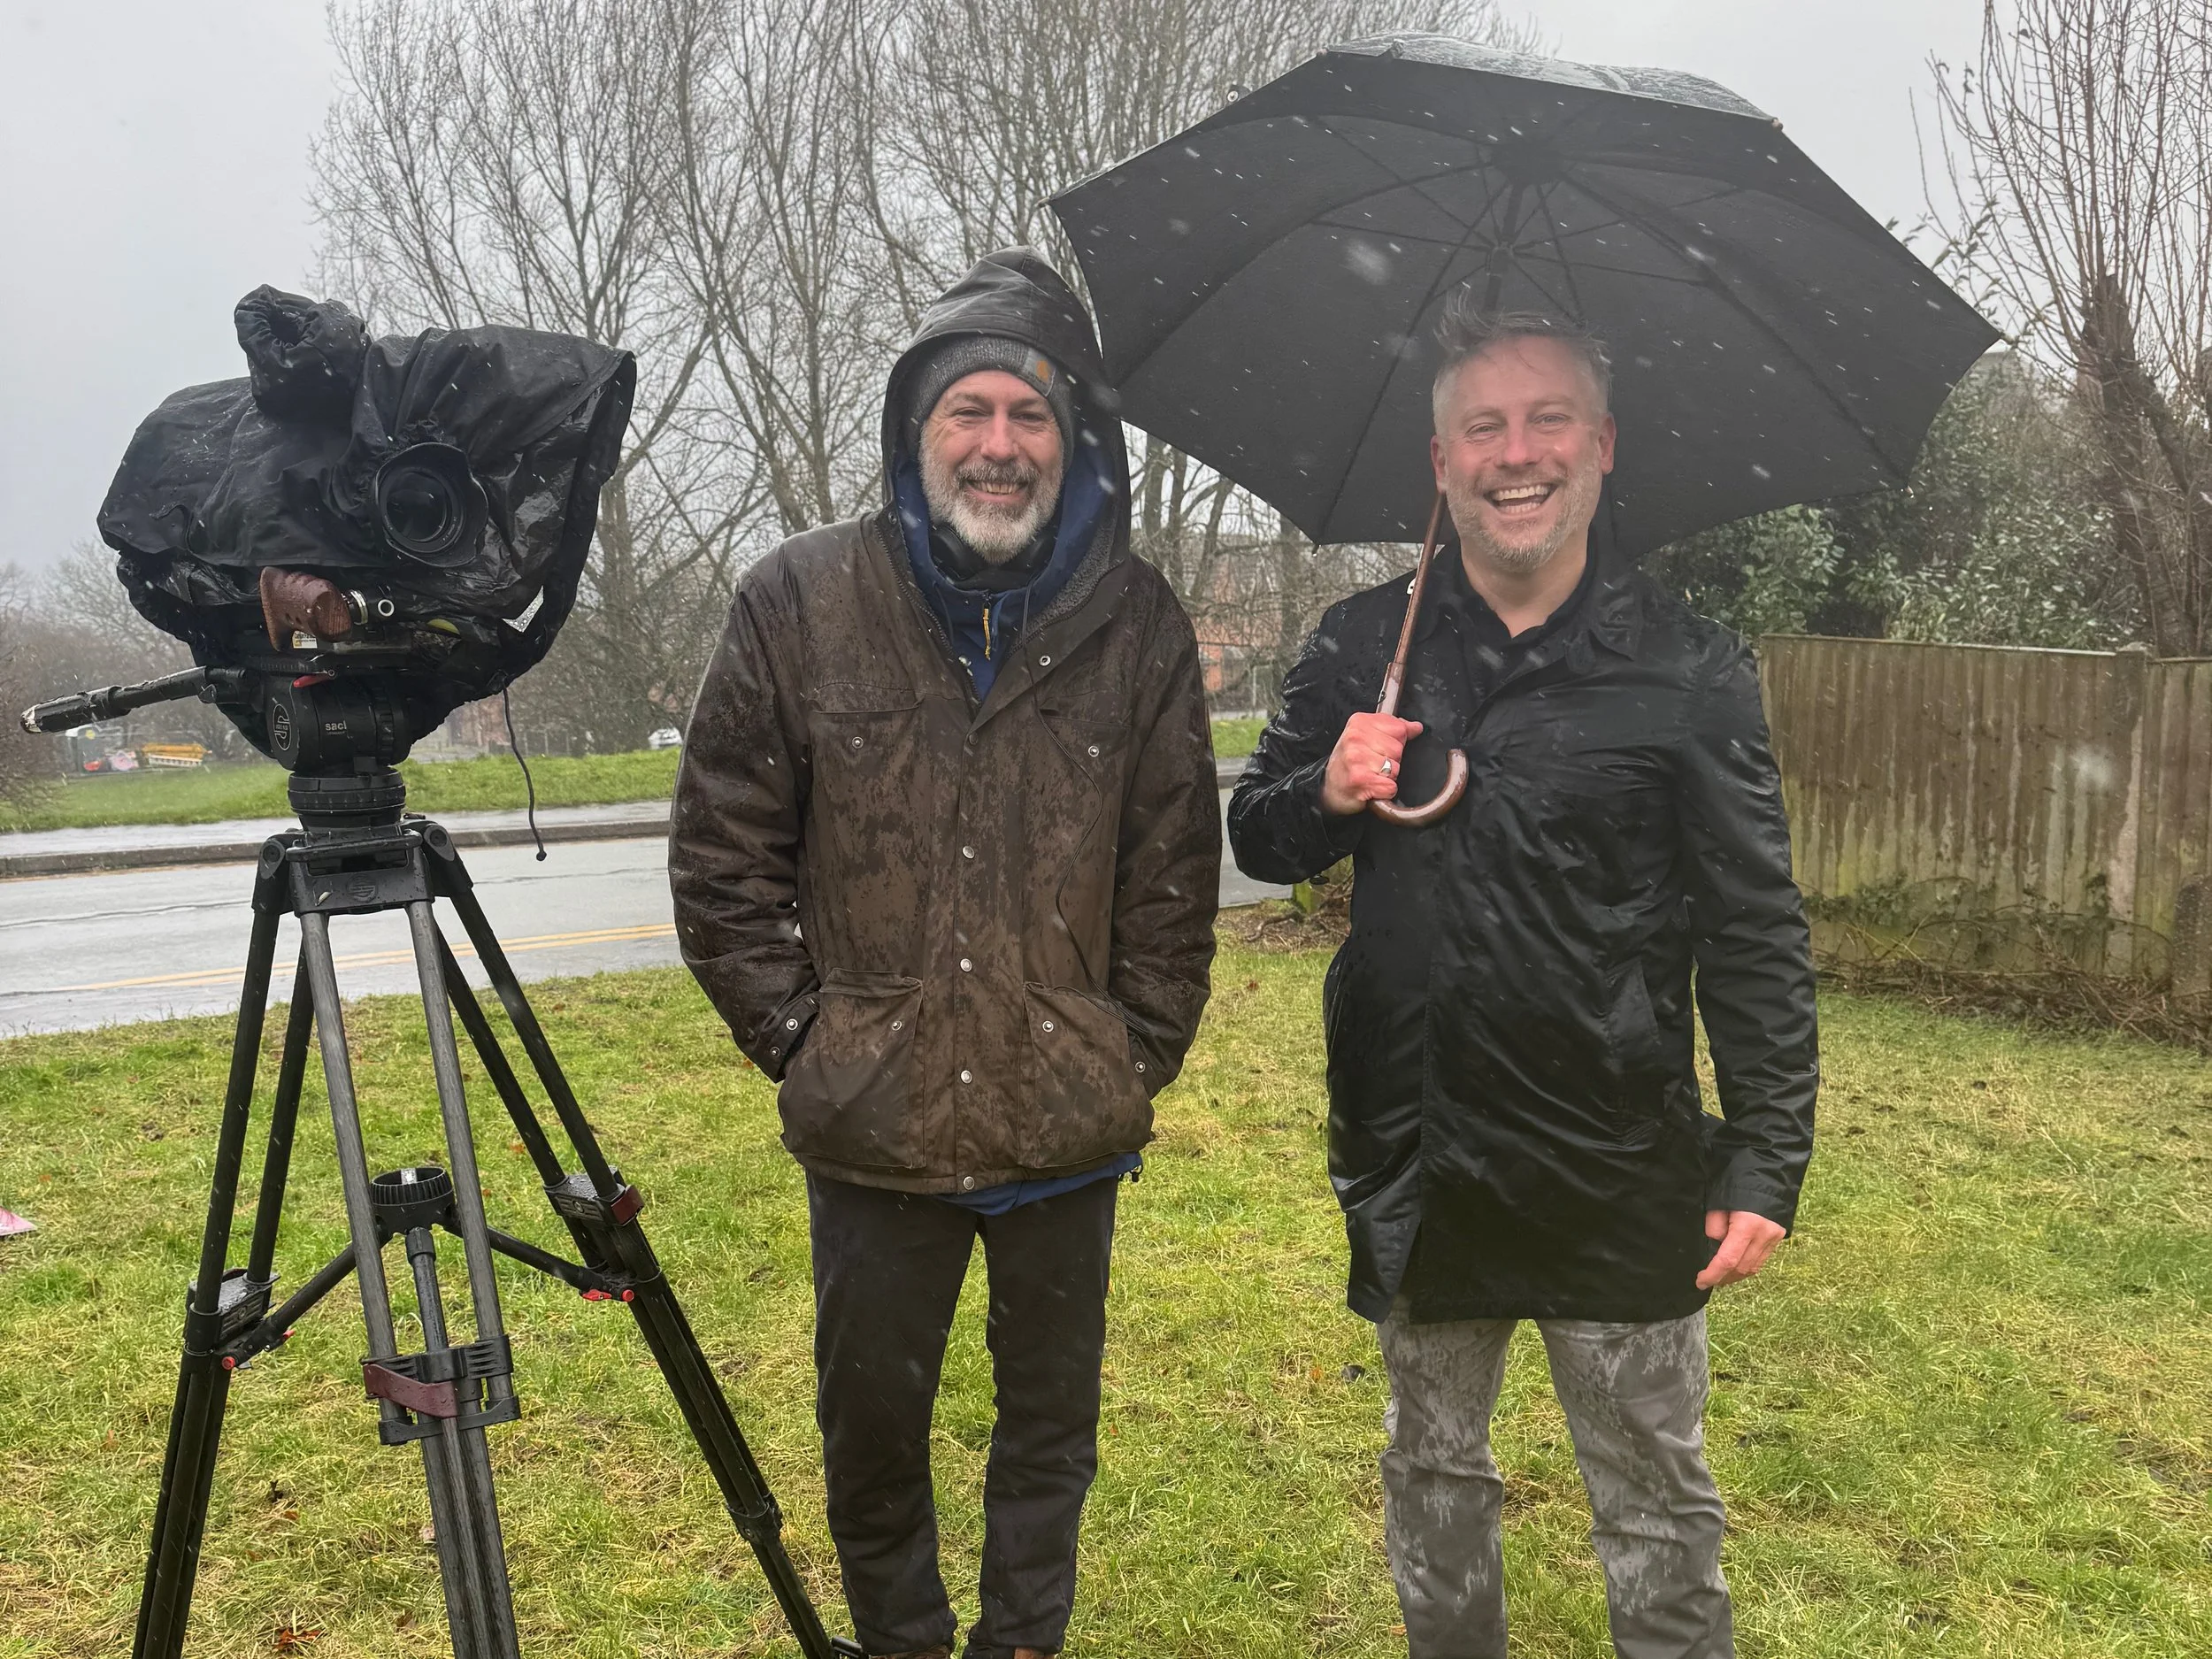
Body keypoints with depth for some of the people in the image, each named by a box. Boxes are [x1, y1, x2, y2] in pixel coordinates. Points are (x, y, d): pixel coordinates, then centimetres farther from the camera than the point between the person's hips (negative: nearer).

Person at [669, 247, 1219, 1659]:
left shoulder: (1138, 624, -3)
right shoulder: (799, 604, -5)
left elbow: (1177, 877, 2)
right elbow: (723, 860, -1)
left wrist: (1136, 1060, -1)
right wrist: (803, 1039, -4)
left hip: (1071, 1130, 1)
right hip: (873, 1126, 0)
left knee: (1054, 1416, 18)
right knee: (872, 1421, 17)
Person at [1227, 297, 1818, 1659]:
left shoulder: (1691, 672, -6)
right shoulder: (1363, 649, 2)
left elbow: (1758, 943, -5)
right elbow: (1256, 841, 9)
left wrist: (1769, 1163, -8)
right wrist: (1325, 794, -13)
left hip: (1620, 1174, -2)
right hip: (1412, 1162, 3)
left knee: (1658, 1506, 12)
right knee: (1432, 1474, 21)